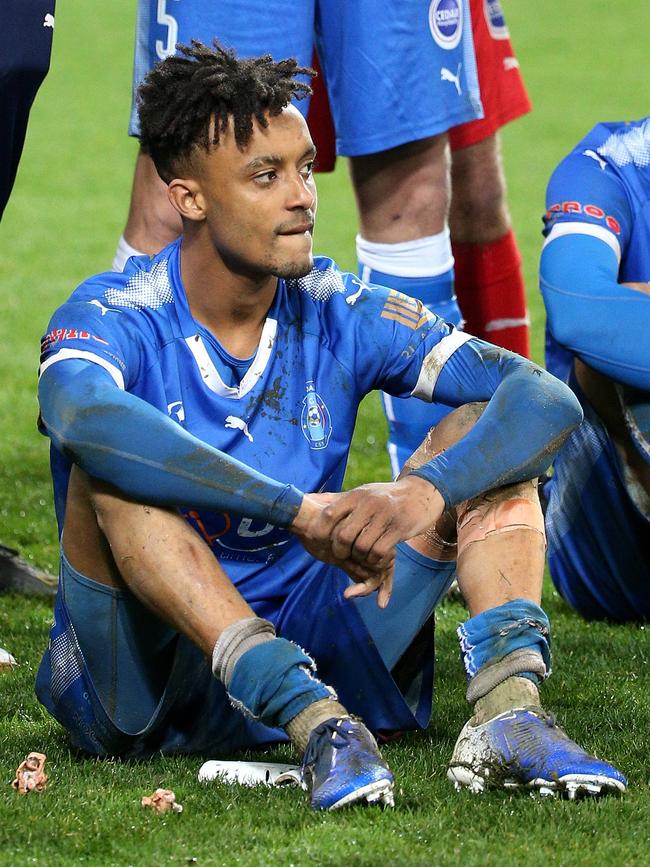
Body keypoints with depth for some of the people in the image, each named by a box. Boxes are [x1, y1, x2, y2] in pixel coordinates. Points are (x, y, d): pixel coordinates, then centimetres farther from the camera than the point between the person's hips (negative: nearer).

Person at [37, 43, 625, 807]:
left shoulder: (341, 314, 1)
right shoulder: (115, 317, -11)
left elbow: (547, 400, -10)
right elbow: (82, 417, -37)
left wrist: (427, 492, -31)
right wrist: (302, 509, -41)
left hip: (308, 649, 4)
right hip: (146, 690, -4)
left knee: (485, 431, -7)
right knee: (110, 472, -31)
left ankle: (507, 709, -32)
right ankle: (318, 726, -41)